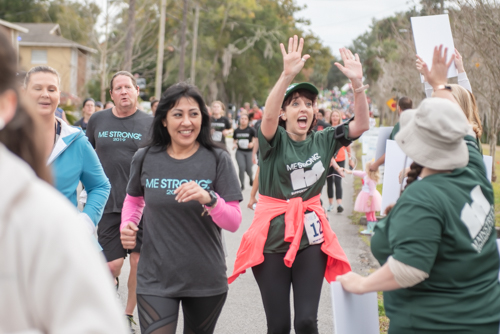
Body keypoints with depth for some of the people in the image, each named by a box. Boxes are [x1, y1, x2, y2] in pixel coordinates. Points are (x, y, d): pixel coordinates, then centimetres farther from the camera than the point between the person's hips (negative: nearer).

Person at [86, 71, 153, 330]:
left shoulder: (149, 123, 2)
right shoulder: (97, 120, 7)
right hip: (108, 204, 1)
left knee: (138, 261, 1)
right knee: (112, 264, -3)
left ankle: (128, 315, 19)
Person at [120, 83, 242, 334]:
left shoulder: (218, 160, -5)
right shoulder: (145, 158, -1)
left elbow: (234, 222, -9)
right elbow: (133, 199, 18)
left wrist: (209, 198, -27)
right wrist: (127, 224, -2)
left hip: (206, 279, 0)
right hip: (155, 278, 0)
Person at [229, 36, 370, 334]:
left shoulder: (323, 141, 3)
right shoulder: (275, 140, -6)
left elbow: (361, 125, -7)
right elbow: (268, 117, -27)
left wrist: (358, 82, -22)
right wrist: (288, 75, -42)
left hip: (311, 238, 2)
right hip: (272, 239, -2)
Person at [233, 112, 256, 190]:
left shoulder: (251, 130, -4)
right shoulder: (236, 131, 6)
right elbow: (235, 140, 18)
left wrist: (252, 143, -21)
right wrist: (234, 144, -3)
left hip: (249, 151, -2)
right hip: (240, 151, 2)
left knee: (248, 168, 0)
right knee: (241, 167, -12)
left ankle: (251, 178, 36)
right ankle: (242, 184, 3)